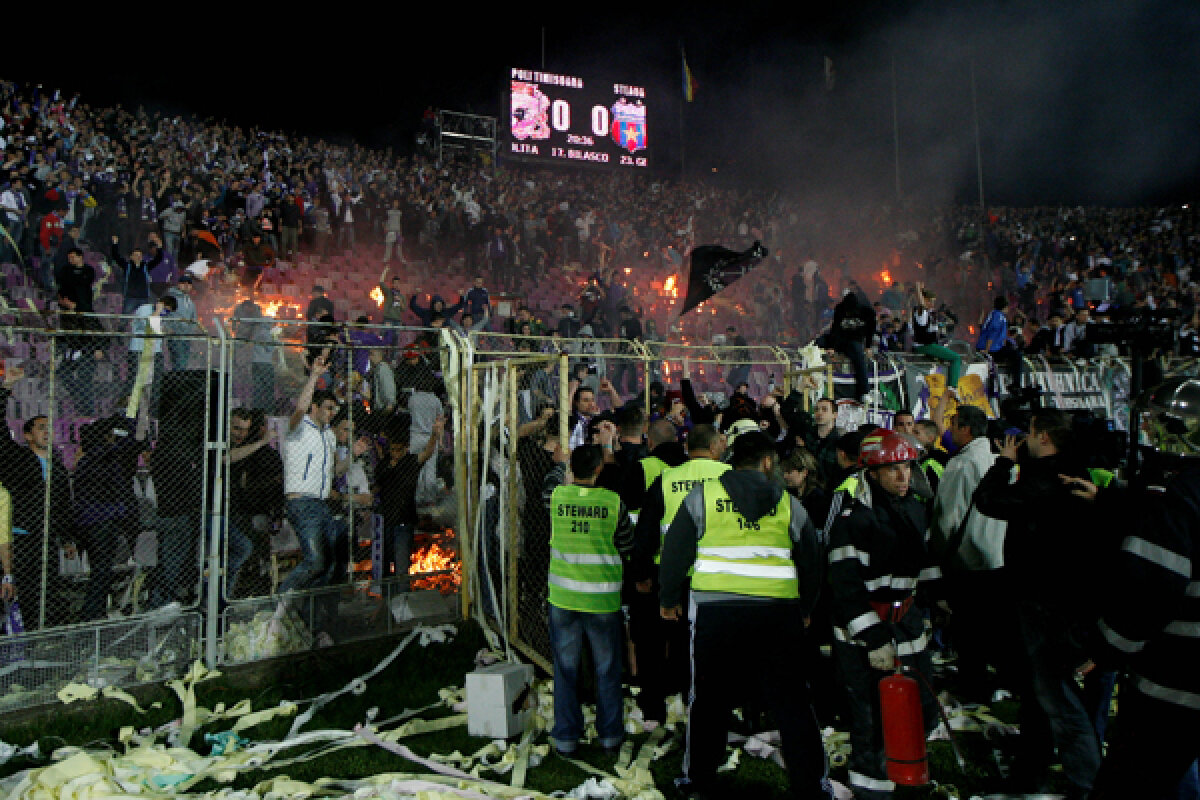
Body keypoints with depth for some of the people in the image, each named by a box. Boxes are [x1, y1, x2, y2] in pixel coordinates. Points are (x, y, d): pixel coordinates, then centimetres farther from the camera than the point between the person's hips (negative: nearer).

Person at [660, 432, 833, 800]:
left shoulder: (702, 495, 1)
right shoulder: (789, 504, 6)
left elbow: (675, 550, 2)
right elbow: (812, 564, 13)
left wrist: (669, 599, 15)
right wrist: (803, 610, 27)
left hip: (715, 611, 0)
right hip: (779, 614, 1)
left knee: (709, 700, 13)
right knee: (792, 703, 12)